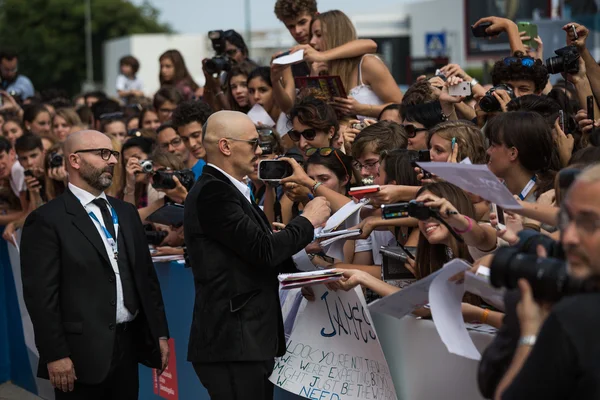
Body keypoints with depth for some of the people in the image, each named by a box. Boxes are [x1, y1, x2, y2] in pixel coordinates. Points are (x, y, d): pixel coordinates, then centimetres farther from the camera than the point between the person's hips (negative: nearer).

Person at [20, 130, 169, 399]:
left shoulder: (126, 213, 15)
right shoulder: (47, 220, -7)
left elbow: (146, 276, 17)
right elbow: (41, 294, -11)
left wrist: (159, 333, 12)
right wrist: (55, 355, -15)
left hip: (129, 346, 6)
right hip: (83, 354, -6)